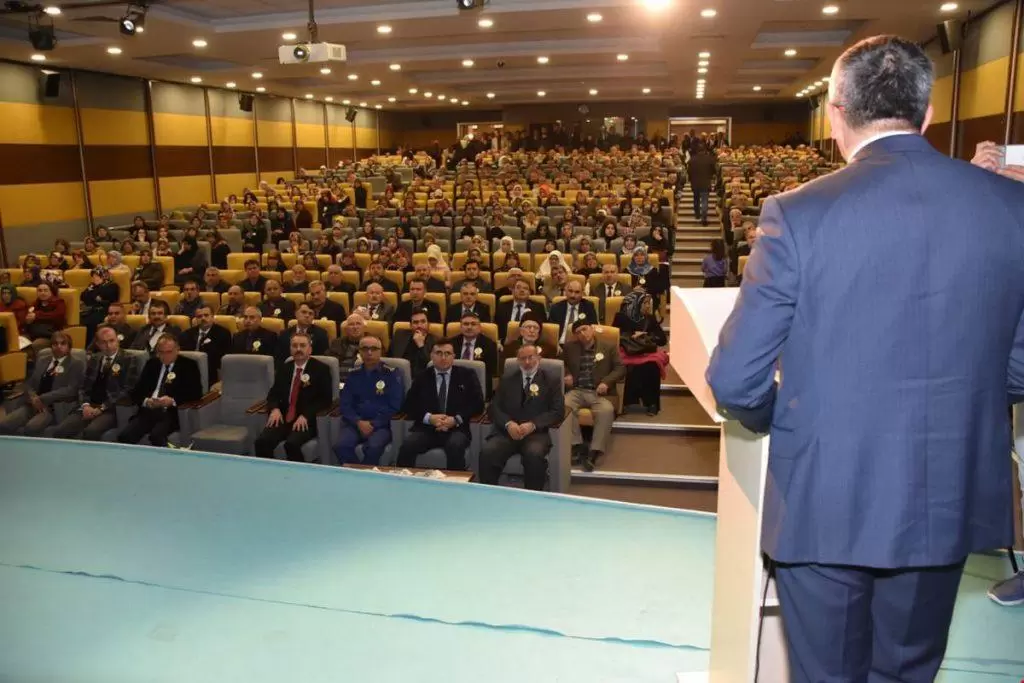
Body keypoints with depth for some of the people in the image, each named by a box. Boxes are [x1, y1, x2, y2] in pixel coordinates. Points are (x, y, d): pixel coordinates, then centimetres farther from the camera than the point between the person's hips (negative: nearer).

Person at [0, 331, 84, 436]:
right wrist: (33, 397, -7)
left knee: (31, 427, -34)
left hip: (55, 407, -5)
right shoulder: (41, 364, 25)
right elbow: (28, 384, 17)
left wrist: (42, 399, -14)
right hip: (32, 405, 6)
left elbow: (71, 390, -7)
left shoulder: (76, 365, 7)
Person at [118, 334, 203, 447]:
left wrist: (173, 401, -18)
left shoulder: (188, 365, 6)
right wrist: (146, 401, -8)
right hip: (148, 411, 4)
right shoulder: (151, 363, 18)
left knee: (156, 435, -33)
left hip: (172, 413, -4)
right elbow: (136, 391, 15)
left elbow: (196, 393, -3)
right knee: (124, 436, -22)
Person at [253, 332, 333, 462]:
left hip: (306, 420, -4)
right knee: (261, 442, -22)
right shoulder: (283, 368, 16)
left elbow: (325, 399, -5)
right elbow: (273, 393, 17)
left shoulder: (321, 368, 1)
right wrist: (275, 409, -6)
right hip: (283, 418, 4)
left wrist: (305, 415, -18)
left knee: (292, 444, -32)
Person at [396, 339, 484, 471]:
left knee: (455, 446, -34)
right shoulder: (422, 377, 13)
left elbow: (477, 404, 2)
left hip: (455, 429, -1)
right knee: (407, 446, -27)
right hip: (426, 428, 2)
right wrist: (429, 418, -12)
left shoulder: (467, 375, 9)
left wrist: (456, 420, -13)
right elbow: (409, 406, 7)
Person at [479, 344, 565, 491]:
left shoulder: (551, 379, 10)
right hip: (507, 431, 2)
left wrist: (533, 425, -15)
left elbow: (557, 411, 1)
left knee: (534, 454, -35)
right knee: (487, 452, -27)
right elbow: (494, 407, 11)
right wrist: (508, 423, -11)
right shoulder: (507, 380, 18)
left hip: (536, 432, -2)